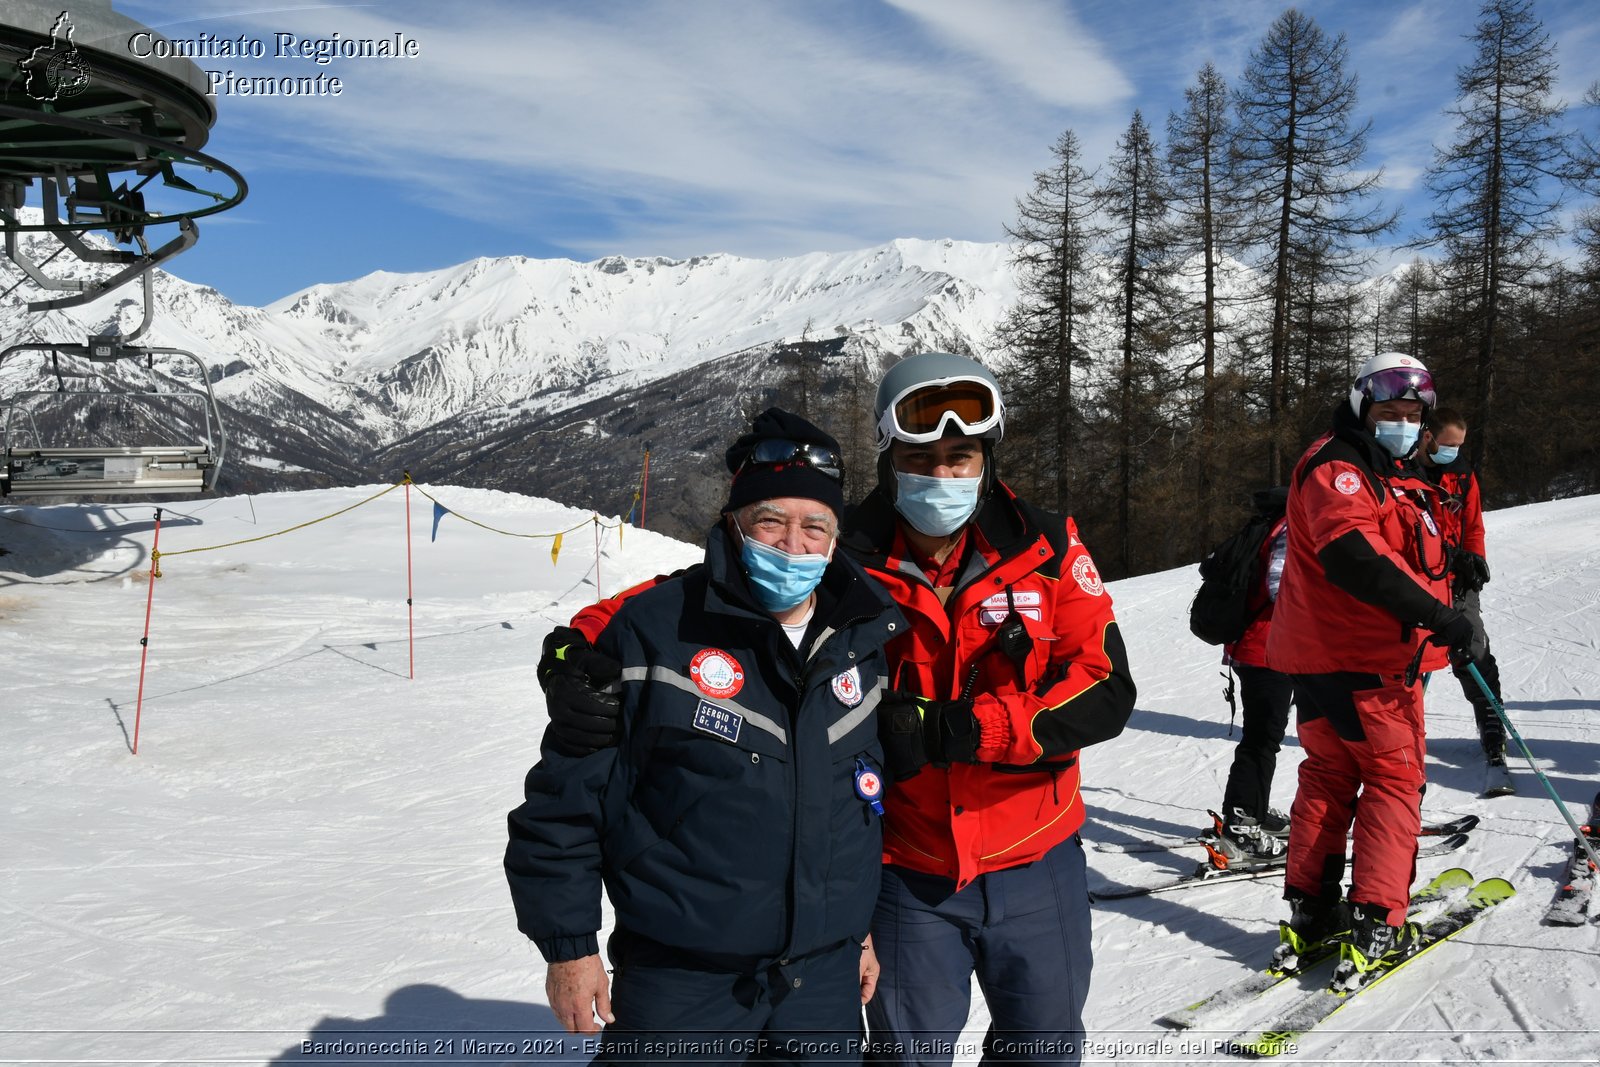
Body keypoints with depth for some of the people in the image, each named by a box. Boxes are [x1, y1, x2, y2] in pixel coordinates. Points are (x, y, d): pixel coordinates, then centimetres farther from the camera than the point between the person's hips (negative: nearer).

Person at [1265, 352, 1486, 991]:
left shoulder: (1393, 476, 20)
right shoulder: (1336, 467, -15)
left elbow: (1408, 557, 31)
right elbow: (1352, 553, -32)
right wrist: (1436, 615, -38)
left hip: (1319, 659, 10)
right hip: (1365, 660, -10)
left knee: (1329, 775, 12)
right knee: (1395, 779, -2)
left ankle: (1311, 914, 17)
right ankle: (1375, 927, -1)